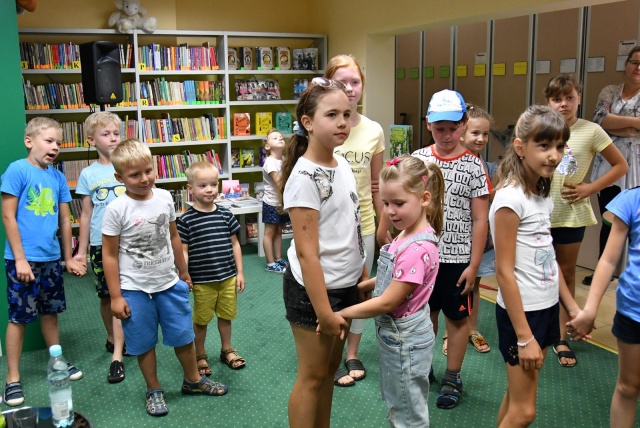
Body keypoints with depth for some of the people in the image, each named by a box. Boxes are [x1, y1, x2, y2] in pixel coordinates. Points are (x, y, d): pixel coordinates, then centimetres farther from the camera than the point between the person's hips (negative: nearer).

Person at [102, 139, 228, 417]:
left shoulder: (164, 197, -3)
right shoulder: (116, 209, -16)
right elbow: (109, 255, -11)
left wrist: (183, 272, 17)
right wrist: (116, 297, -10)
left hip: (169, 283, 4)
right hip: (135, 289, -3)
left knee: (184, 336, 14)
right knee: (144, 343, 11)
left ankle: (193, 380, 36)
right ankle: (154, 390, 31)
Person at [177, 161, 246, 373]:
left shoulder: (225, 214, 0)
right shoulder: (186, 220, -9)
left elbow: (235, 244, 6)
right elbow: (183, 251, -7)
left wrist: (239, 272, 6)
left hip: (228, 277, 3)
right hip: (202, 281, -3)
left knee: (226, 315, 17)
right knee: (201, 319, 11)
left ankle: (226, 350, 37)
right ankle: (200, 355, 31)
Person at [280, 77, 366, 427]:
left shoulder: (342, 164, 4)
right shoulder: (304, 177, -22)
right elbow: (306, 252, -23)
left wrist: (363, 274, 16)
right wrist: (323, 310, -22)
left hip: (344, 285, 8)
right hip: (313, 289, -8)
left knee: (330, 368, 20)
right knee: (312, 375, 7)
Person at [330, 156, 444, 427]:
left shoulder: (418, 249, -30)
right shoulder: (407, 234, 0)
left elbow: (387, 302, -25)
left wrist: (340, 314, -17)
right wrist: (358, 287, 6)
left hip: (406, 340, -9)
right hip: (395, 335, 9)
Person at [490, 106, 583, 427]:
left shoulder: (543, 194, 6)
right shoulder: (510, 198, -19)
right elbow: (504, 272, -20)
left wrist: (571, 305, 14)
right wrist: (524, 337, -18)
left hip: (547, 308, 8)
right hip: (521, 311, -8)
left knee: (516, 398, 16)